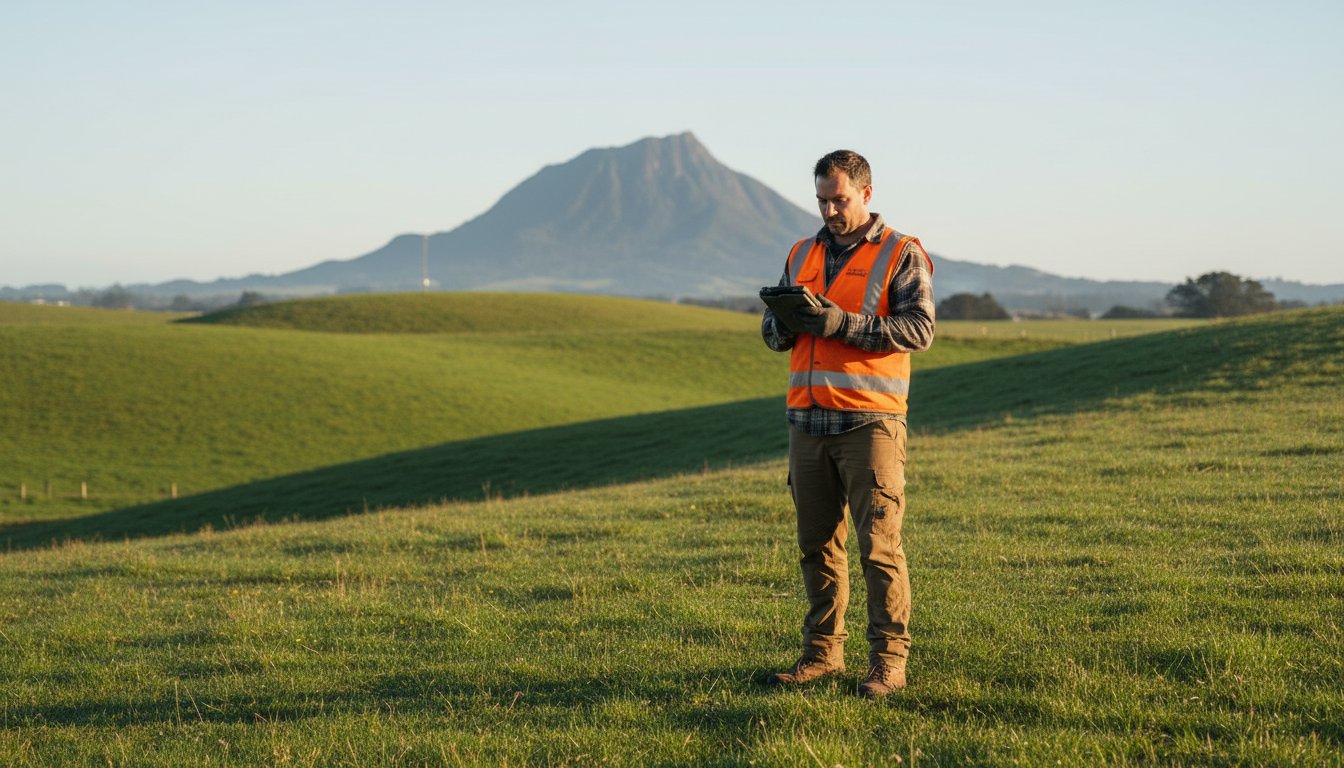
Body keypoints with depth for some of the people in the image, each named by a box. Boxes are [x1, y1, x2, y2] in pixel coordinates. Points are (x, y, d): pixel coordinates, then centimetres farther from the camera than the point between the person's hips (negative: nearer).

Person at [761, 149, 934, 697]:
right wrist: (785, 322, -5)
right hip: (807, 421, 5)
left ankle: (889, 661, -3)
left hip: (869, 421, -5)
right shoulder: (802, 255, 18)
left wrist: (844, 323, -18)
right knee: (817, 545, 8)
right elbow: (772, 335, 19)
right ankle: (822, 652, 15)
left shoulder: (901, 255, 2)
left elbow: (919, 328, -10)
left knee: (879, 546, -6)